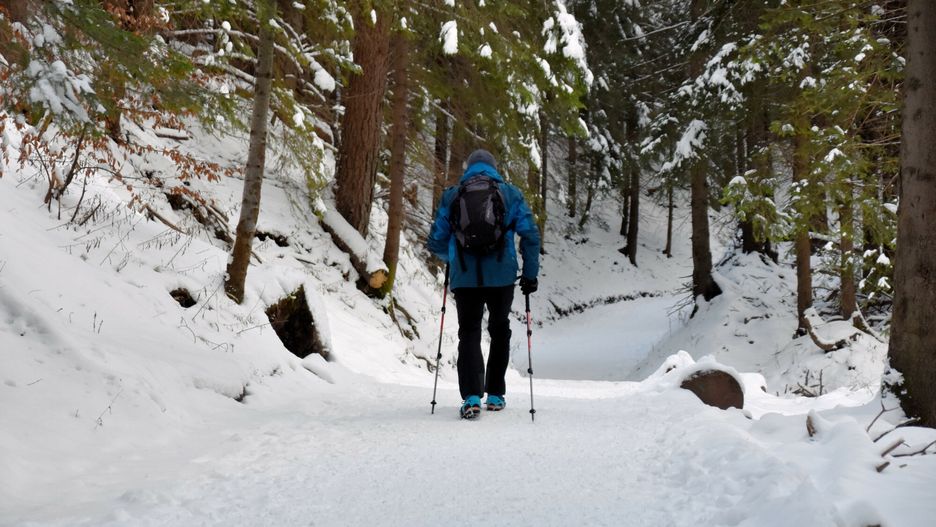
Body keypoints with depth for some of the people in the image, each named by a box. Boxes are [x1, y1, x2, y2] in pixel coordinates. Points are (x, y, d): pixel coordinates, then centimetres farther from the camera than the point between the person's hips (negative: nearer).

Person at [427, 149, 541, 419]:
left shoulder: (450, 195, 8)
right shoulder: (510, 193, 7)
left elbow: (436, 242, 8)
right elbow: (530, 234, -1)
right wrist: (530, 273, 6)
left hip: (464, 278, 0)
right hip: (502, 277, 0)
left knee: (469, 333, 8)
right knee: (499, 332, 19)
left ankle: (471, 397, -8)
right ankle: (495, 394, 23)